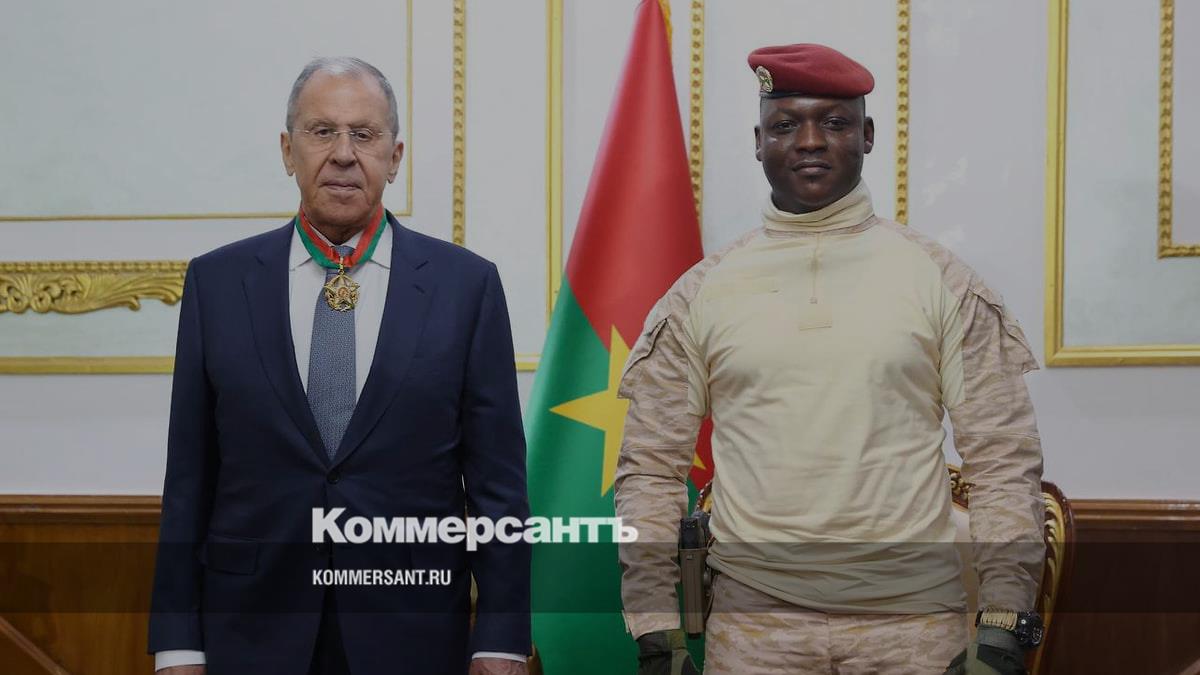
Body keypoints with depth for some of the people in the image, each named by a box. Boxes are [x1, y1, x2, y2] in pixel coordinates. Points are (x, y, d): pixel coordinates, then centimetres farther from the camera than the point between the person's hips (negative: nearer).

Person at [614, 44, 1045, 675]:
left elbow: (1003, 461, 1)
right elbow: (650, 470, 6)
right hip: (751, 623, 1)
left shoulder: (939, 280, 2)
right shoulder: (700, 293, 4)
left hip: (915, 622, 0)